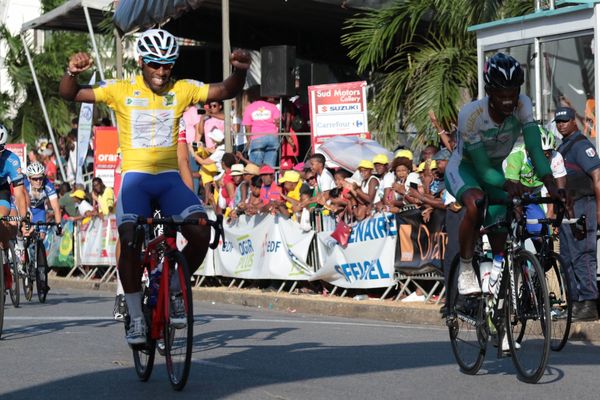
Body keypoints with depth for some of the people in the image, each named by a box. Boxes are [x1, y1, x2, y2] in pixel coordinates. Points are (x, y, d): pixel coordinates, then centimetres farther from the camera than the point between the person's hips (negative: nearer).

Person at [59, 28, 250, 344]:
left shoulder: (181, 90, 4)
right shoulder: (122, 91, -1)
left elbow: (225, 91, 0)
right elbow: (70, 94, -5)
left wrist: (239, 71, -21)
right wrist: (72, 72, -26)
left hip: (170, 178, 2)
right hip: (135, 177, -2)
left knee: (201, 233, -20)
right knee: (130, 241, -20)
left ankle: (174, 290, 6)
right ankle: (136, 318, -5)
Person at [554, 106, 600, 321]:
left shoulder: (581, 144, -10)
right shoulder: (563, 146, 20)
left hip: (581, 207, -10)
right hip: (567, 210, 10)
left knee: (582, 256, -11)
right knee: (568, 257, 10)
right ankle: (576, 302, 15)